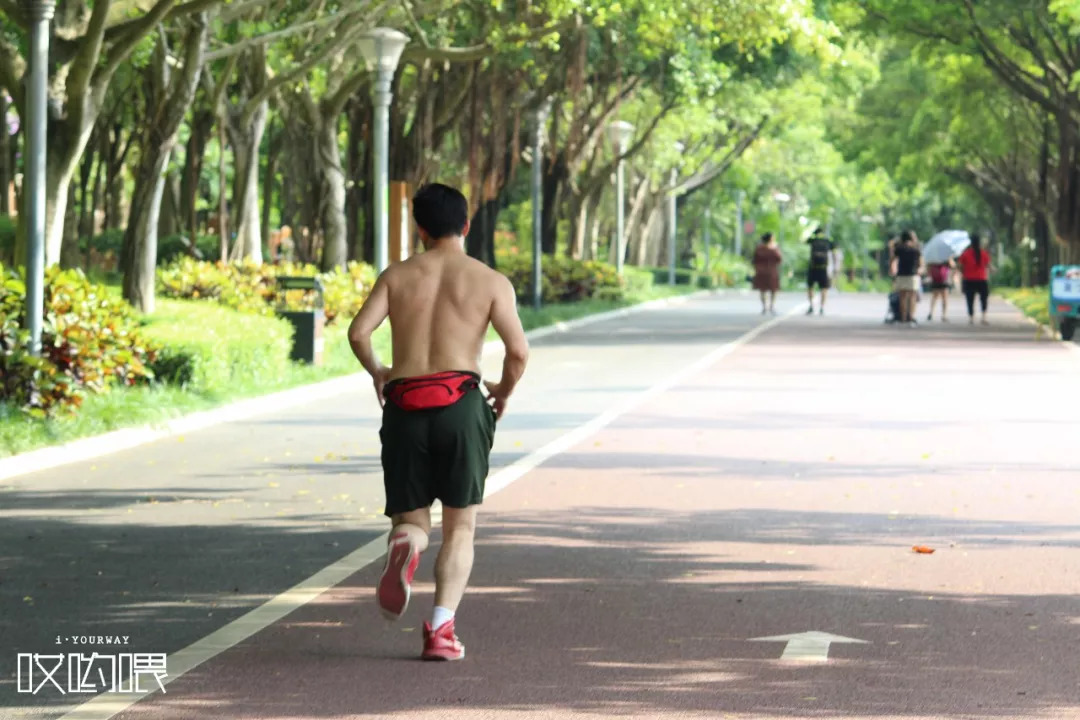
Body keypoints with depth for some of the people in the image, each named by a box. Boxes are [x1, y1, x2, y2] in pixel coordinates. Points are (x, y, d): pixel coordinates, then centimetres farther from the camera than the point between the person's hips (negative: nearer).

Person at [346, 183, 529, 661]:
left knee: (411, 520, 11)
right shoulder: (490, 282, 7)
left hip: (404, 406, 1)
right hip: (460, 401, -1)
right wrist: (505, 391, 16)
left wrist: (376, 372, 18)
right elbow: (518, 350, -4)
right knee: (460, 526, 11)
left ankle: (404, 548, -27)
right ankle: (441, 629, -5)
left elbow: (358, 332, -1)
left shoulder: (397, 276, 12)